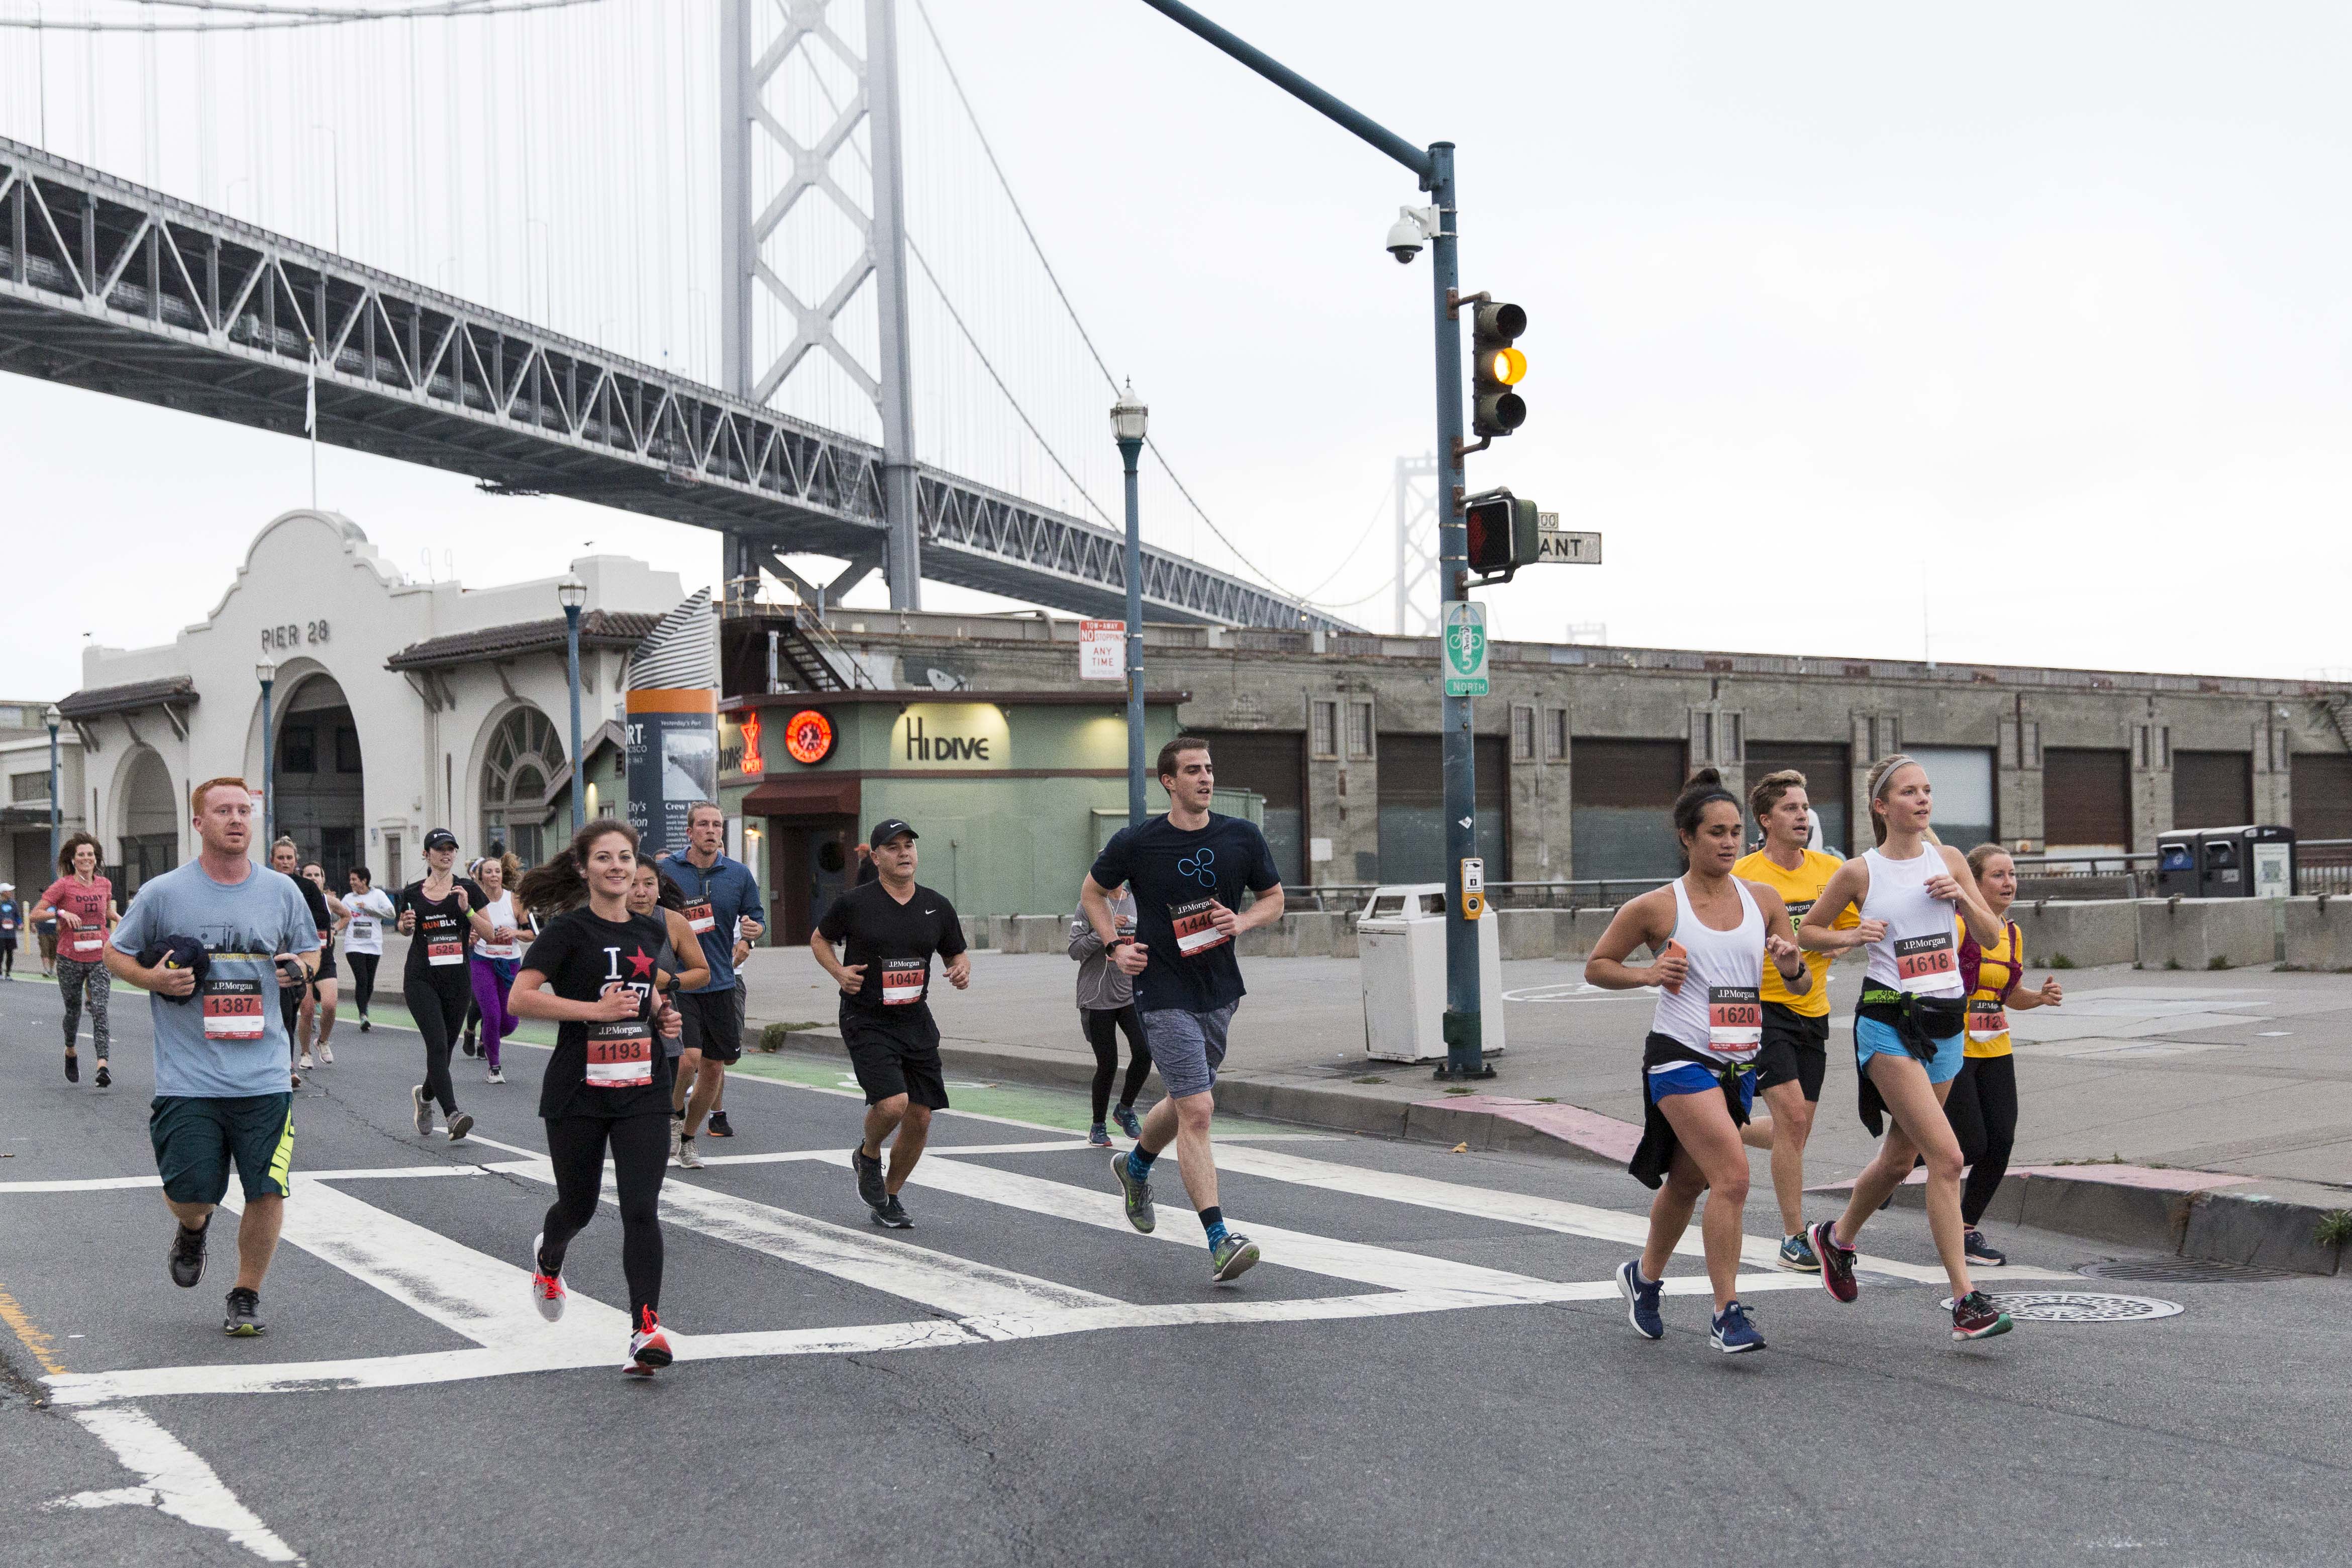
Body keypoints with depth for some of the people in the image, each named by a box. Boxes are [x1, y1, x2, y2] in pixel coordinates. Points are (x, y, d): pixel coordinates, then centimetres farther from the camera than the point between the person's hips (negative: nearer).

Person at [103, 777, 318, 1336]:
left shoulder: (281, 891, 7)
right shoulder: (162, 893, 0)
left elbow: (309, 950, 21)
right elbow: (115, 953, 10)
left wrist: (300, 969, -2)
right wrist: (153, 979, -9)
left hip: (264, 1075, 2)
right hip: (188, 1076, -2)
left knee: (267, 1191, -2)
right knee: (190, 1192, -1)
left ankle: (246, 1295, 18)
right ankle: (193, 1229, 37)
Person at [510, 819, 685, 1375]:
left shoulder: (649, 931, 9)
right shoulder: (570, 930, -8)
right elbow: (521, 997, -16)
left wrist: (662, 1015, 6)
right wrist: (595, 1009, -22)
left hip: (643, 1089, 3)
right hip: (579, 1092, -3)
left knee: (642, 1210, -10)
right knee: (579, 1205, 14)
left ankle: (646, 1330, -9)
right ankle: (548, 1260, 49)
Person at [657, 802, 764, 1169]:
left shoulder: (739, 874, 5)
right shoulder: (666, 872, -2)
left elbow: (754, 918, 13)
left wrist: (753, 930, -10)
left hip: (721, 983, 3)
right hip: (677, 983, -3)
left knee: (713, 1067, 7)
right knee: (688, 1058, -18)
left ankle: (687, 1137, 27)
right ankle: (674, 1112, 12)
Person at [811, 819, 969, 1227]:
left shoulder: (937, 907, 5)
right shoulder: (855, 903, -6)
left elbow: (957, 952, 18)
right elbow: (819, 938, 10)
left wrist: (963, 969, -5)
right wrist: (839, 971, -8)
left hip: (917, 1023, 5)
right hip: (867, 1022, -5)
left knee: (920, 1118, 3)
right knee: (892, 1104, -22)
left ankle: (889, 1198, 24)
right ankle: (868, 1155, 13)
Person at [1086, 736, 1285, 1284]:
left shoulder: (1243, 837, 0)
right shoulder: (1136, 843, -7)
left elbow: (1274, 898, 12)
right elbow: (1092, 893, 10)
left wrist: (1242, 922, -8)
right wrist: (1115, 945, -4)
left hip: (1219, 991, 5)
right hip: (1164, 993, -5)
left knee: (1189, 1103, 20)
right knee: (1196, 1110, -14)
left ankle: (1135, 1166, 51)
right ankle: (1219, 1240, -14)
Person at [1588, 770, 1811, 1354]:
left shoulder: (1763, 900, 6)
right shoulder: (1657, 908, -6)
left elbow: (1801, 988, 10)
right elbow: (1596, 966, 5)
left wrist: (1791, 967, -13)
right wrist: (1647, 973, -12)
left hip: (1740, 1064, 6)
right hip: (1680, 1058, -5)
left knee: (1688, 1182, 18)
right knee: (1732, 1174, -20)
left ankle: (1644, 1277, 43)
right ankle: (1726, 1316, -13)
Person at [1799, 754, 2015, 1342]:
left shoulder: (1948, 859, 7)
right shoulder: (1860, 873, -3)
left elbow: (1991, 937, 10)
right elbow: (1807, 931, 8)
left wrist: (1963, 898, -8)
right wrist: (1850, 937, -10)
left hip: (1945, 1020, 5)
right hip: (1889, 1021, -5)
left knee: (1901, 1157, 16)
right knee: (1946, 1155, -17)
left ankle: (1838, 1238, 44)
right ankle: (1966, 1300, -16)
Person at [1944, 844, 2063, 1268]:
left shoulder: (2012, 932, 10)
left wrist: (2042, 997, 3)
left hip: (1995, 1050, 7)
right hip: (1951, 1048, -7)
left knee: (2000, 1144, -2)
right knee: (1971, 1145, -10)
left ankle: (1966, 1229, 15)